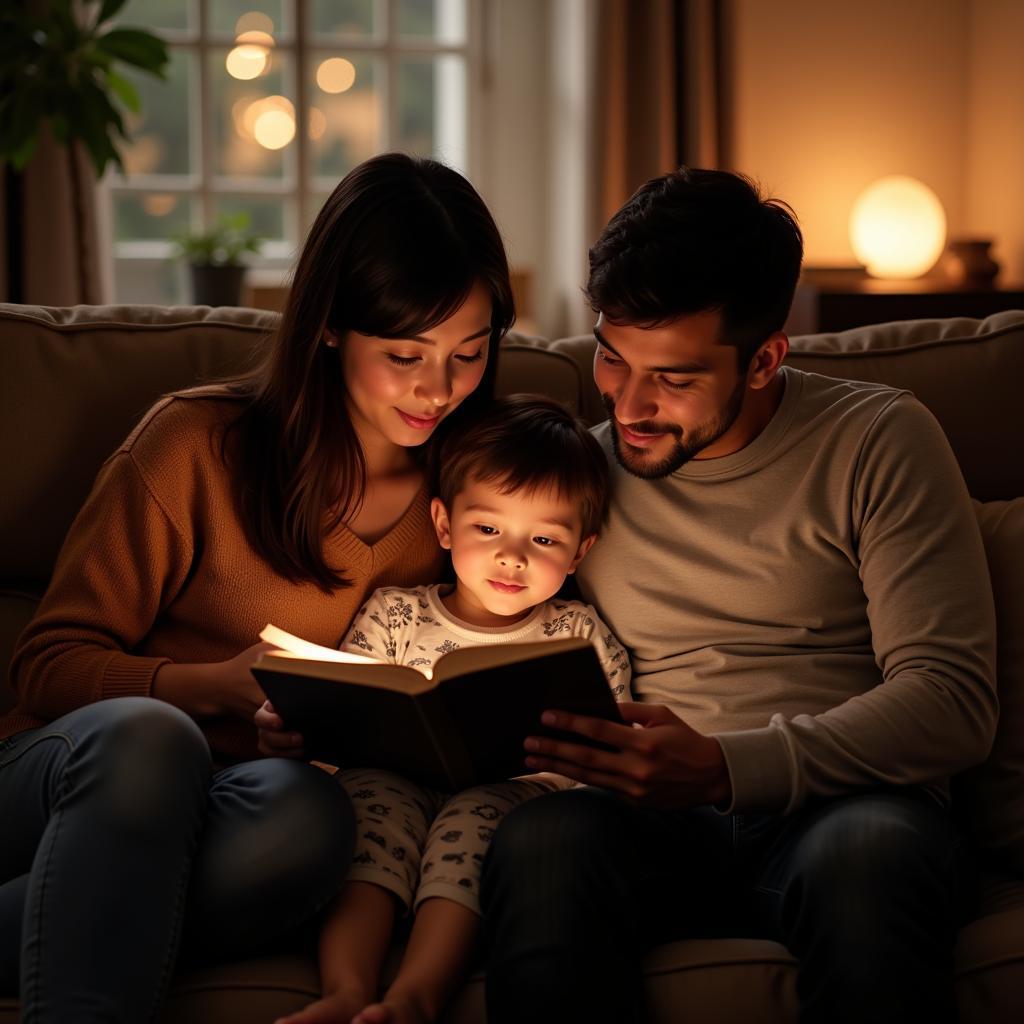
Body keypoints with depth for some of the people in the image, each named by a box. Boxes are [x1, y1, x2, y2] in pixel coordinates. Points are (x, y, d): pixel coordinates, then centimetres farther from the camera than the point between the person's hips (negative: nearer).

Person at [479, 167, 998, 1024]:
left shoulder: (879, 441, 3)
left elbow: (953, 697, -7)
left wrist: (725, 767, -20)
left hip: (836, 801, -1)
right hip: (645, 820, 2)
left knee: (871, 846, -38)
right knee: (542, 839, -34)